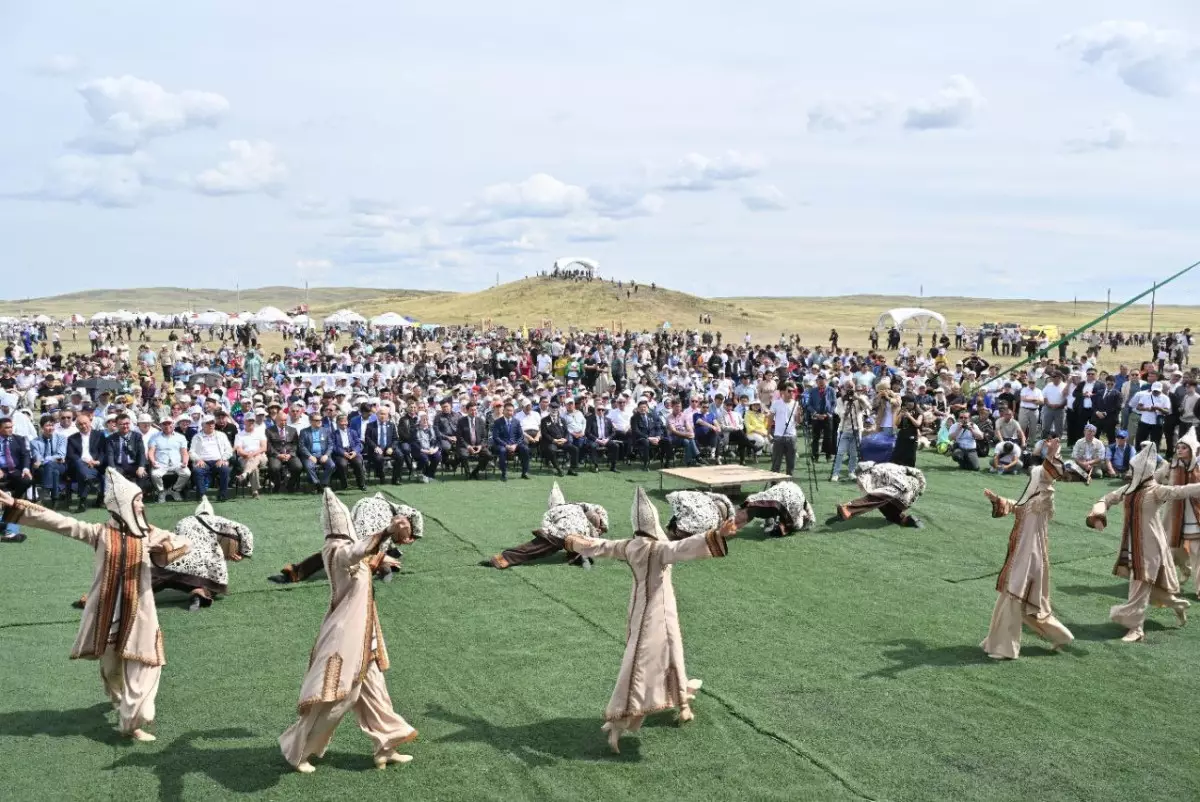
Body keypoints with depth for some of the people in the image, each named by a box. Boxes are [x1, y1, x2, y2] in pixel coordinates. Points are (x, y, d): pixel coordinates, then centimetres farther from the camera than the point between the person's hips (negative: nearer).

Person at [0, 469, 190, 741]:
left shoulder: (149, 534, 2)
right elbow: (59, 522, -5)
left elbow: (184, 544, -6)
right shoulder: (100, 533, -2)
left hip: (138, 613, 0)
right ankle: (121, 703, 40)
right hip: (107, 612, 0)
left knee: (140, 668, -6)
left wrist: (166, 547, -29)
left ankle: (132, 721, 2)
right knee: (110, 664, 13)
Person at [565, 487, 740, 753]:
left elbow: (601, 546, 13)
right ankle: (619, 722, -7)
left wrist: (576, 542, 32)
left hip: (639, 609, 8)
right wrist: (718, 535, -47)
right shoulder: (658, 549, -23)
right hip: (657, 612, -8)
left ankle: (682, 702, 42)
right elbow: (685, 548, -39)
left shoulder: (628, 547, -2)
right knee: (641, 663, -5)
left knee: (669, 653, 24)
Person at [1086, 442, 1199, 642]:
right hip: (1131, 544, 7)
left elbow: (1181, 492, -27)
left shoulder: (1155, 491, -14)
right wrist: (1098, 513, -2)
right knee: (1148, 584, 19)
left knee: (1140, 586, -6)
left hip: (1149, 545, -7)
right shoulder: (1128, 489, 7)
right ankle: (1177, 604, 42)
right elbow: (1108, 499, 18)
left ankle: (1136, 627, 2)